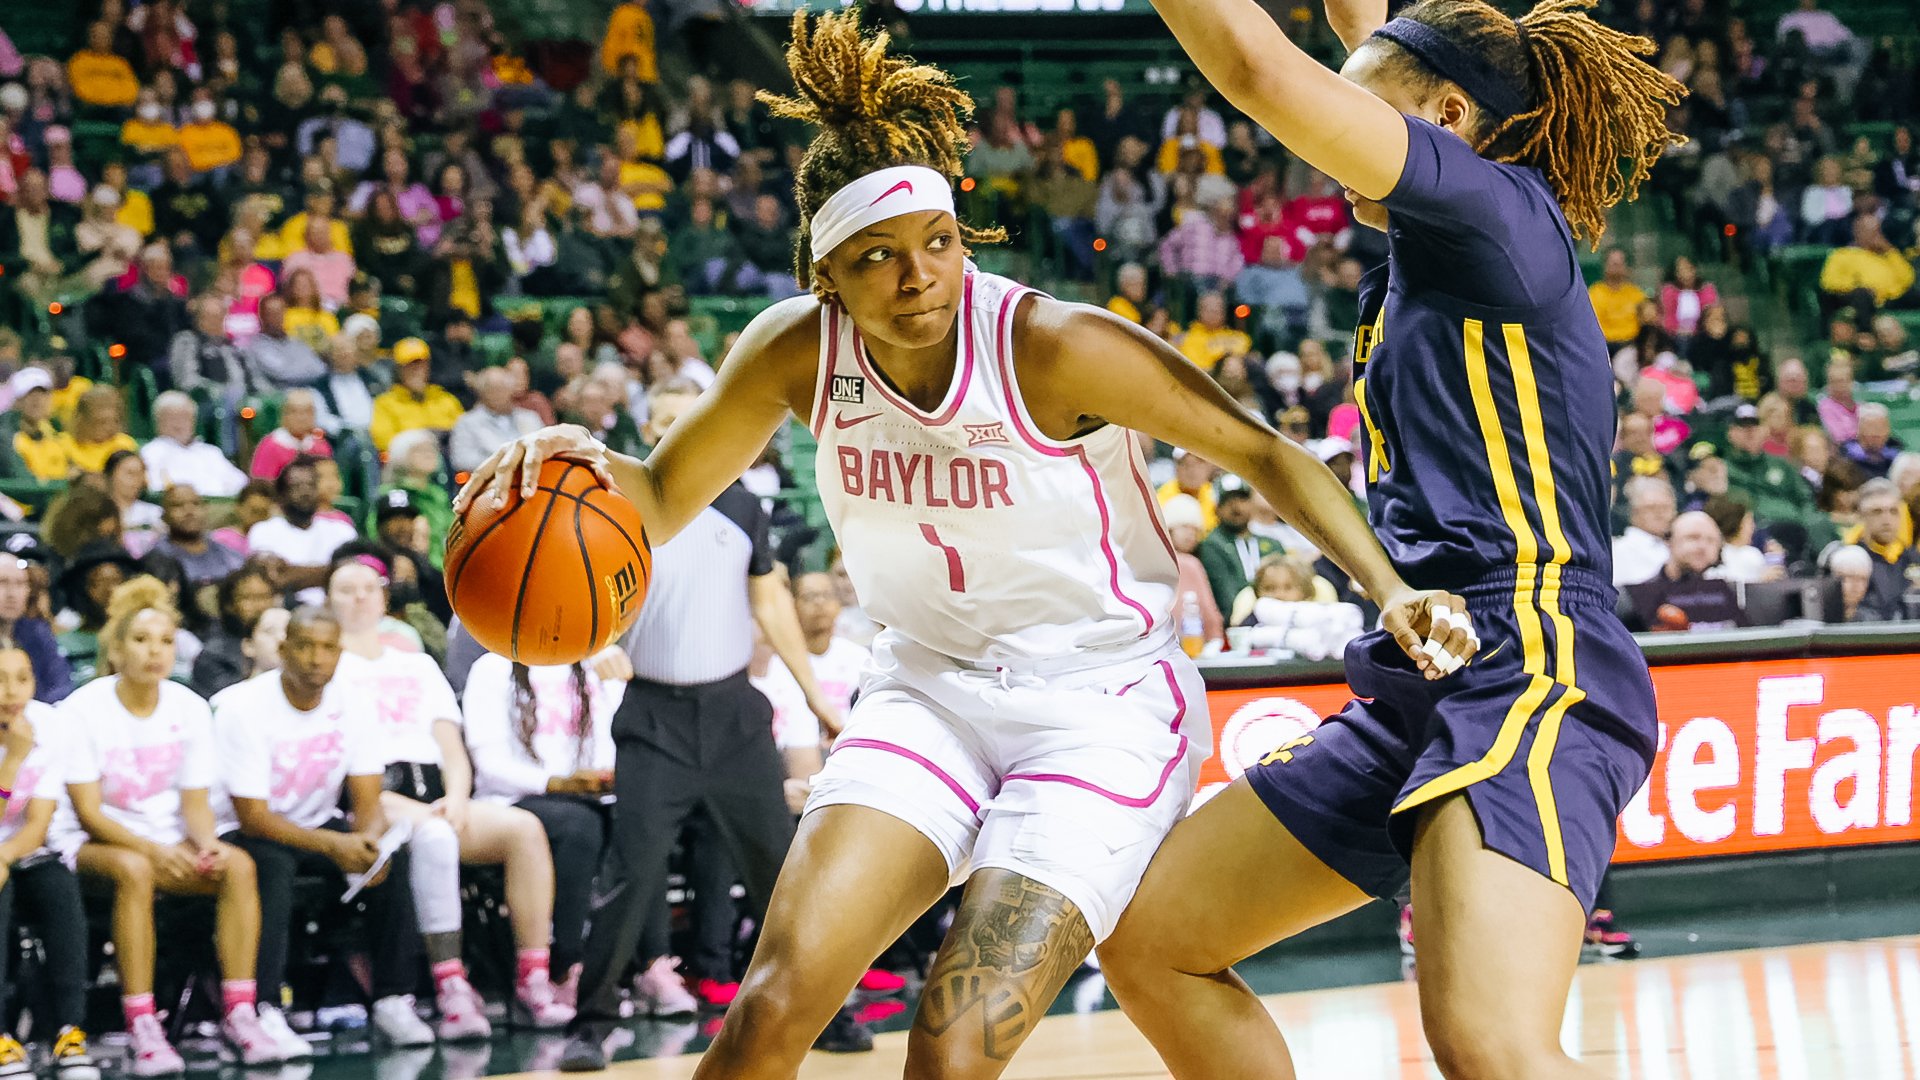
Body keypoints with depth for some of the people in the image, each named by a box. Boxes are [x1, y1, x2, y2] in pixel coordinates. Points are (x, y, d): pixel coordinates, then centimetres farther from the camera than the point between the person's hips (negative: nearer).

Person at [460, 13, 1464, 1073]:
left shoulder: (1054, 347, -22)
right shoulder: (800, 350, -9)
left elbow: (1264, 453, -14)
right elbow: (662, 501, 1)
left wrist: (1391, 591, -27)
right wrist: (584, 464, -23)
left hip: (1102, 699, -4)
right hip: (929, 694, 4)